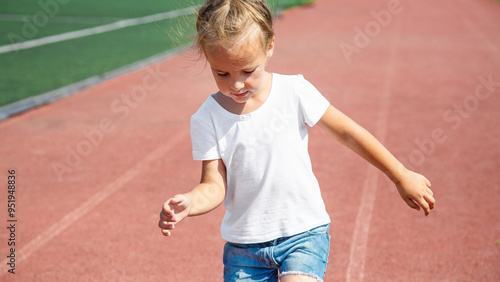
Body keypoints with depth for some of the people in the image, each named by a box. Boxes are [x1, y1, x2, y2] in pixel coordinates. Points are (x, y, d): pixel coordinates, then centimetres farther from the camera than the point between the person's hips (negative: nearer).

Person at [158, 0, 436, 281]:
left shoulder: (294, 92, -9)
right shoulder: (207, 119, -7)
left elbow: (348, 132, -2)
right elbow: (214, 186, -7)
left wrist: (402, 176, 4)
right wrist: (187, 204, -30)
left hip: (304, 230, -2)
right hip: (244, 243, 2)